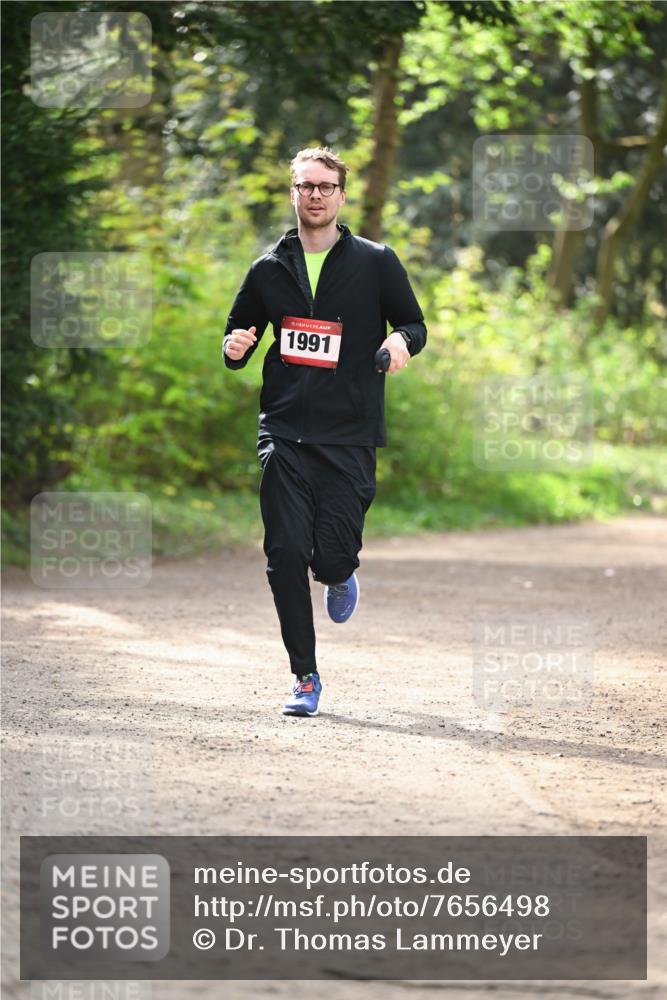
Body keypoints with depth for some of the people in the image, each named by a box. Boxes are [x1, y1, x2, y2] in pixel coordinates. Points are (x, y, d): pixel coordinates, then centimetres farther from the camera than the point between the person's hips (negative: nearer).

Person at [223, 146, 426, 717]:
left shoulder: (375, 262, 4)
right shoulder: (269, 269, 11)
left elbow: (415, 324, 10)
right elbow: (239, 330, 21)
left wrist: (402, 340, -13)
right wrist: (234, 348, -3)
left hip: (349, 435, -2)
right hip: (284, 433, 2)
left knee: (332, 556, -10)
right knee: (286, 553, -8)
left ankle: (341, 577, 30)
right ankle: (305, 677, 4)